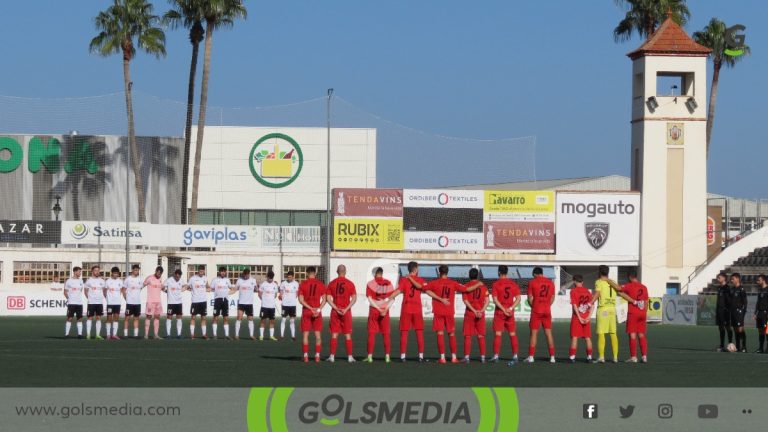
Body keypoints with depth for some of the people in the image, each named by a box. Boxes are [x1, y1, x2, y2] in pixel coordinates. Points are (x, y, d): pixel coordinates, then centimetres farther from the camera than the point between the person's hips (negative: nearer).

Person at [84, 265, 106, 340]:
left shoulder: (101, 281, 9)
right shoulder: (89, 280, -1)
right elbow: (86, 291, 5)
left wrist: (102, 298, 6)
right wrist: (89, 298, -1)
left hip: (100, 302, 3)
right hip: (91, 302, -3)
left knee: (99, 318, 4)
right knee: (90, 318, -1)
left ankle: (98, 335, 7)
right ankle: (88, 334, 1)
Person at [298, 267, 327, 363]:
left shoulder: (303, 285, -1)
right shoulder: (320, 285, 2)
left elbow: (301, 299, -7)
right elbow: (324, 299, -3)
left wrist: (310, 308, -10)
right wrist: (318, 309, -8)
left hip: (306, 311, -1)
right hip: (317, 312, 1)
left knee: (305, 334, 4)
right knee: (318, 334, 5)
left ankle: (305, 355, -1)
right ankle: (317, 356, 0)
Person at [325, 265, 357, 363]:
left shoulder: (332, 283, 3)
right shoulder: (350, 284, -2)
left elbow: (328, 298, -3)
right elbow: (354, 298, -8)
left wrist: (336, 308, -7)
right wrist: (346, 309, -10)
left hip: (335, 311, 1)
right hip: (346, 312, -1)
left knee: (334, 334, 5)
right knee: (347, 335, 4)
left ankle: (332, 356, 2)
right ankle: (350, 356, 4)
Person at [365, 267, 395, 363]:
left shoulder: (370, 283, -4)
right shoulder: (388, 283, 3)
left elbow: (370, 299, -10)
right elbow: (392, 299, -3)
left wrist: (379, 309, -11)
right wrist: (385, 309, -10)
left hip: (374, 310, -2)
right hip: (385, 310, 2)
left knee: (371, 333, 3)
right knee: (386, 334, 7)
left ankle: (370, 356, 1)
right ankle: (387, 356, 4)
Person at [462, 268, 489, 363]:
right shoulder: (483, 286, 5)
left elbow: (465, 300, -10)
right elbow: (487, 300, -3)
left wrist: (474, 311, -13)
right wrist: (481, 311, -10)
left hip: (469, 313, -2)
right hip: (481, 314, 2)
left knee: (467, 336, 2)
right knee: (481, 336, 8)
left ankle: (466, 357, -4)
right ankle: (482, 357, 6)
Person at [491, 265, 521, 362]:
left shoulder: (496, 284, -5)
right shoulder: (513, 284, 5)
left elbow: (495, 300, -13)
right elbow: (518, 298, -2)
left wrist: (503, 310, -15)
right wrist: (510, 308, -9)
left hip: (499, 312, -3)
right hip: (510, 312, 3)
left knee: (497, 334, -1)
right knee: (512, 334, 9)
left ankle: (496, 355, -6)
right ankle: (515, 355, 7)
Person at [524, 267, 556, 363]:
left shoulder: (532, 283, -3)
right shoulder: (550, 283, 8)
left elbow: (530, 299, -3)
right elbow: (552, 298, 9)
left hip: (536, 311, -3)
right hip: (547, 311, 3)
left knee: (534, 333, 2)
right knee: (548, 333, 6)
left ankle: (531, 356, 0)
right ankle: (552, 357, 4)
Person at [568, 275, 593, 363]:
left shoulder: (573, 291, -3)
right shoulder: (587, 291, 10)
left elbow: (574, 305, -11)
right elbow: (591, 305, 3)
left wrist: (579, 317, -11)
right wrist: (589, 317, -3)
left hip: (577, 317, -4)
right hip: (586, 318, 4)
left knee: (574, 337, -1)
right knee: (587, 337, 7)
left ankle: (572, 357, -6)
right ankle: (589, 357, 7)